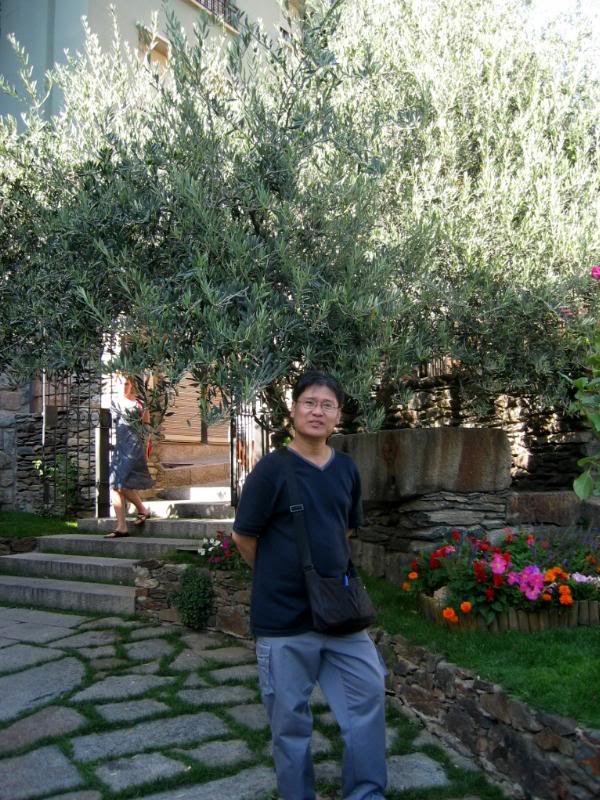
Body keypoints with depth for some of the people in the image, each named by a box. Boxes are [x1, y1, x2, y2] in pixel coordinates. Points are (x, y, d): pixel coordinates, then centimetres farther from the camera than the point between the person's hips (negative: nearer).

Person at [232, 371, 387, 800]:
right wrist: (282, 578, 5)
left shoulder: (347, 469, 3)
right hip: (284, 617, -5)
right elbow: (245, 538, -6)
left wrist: (332, 569, 11)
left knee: (369, 693, 11)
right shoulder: (272, 469, -13)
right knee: (291, 718, 9)